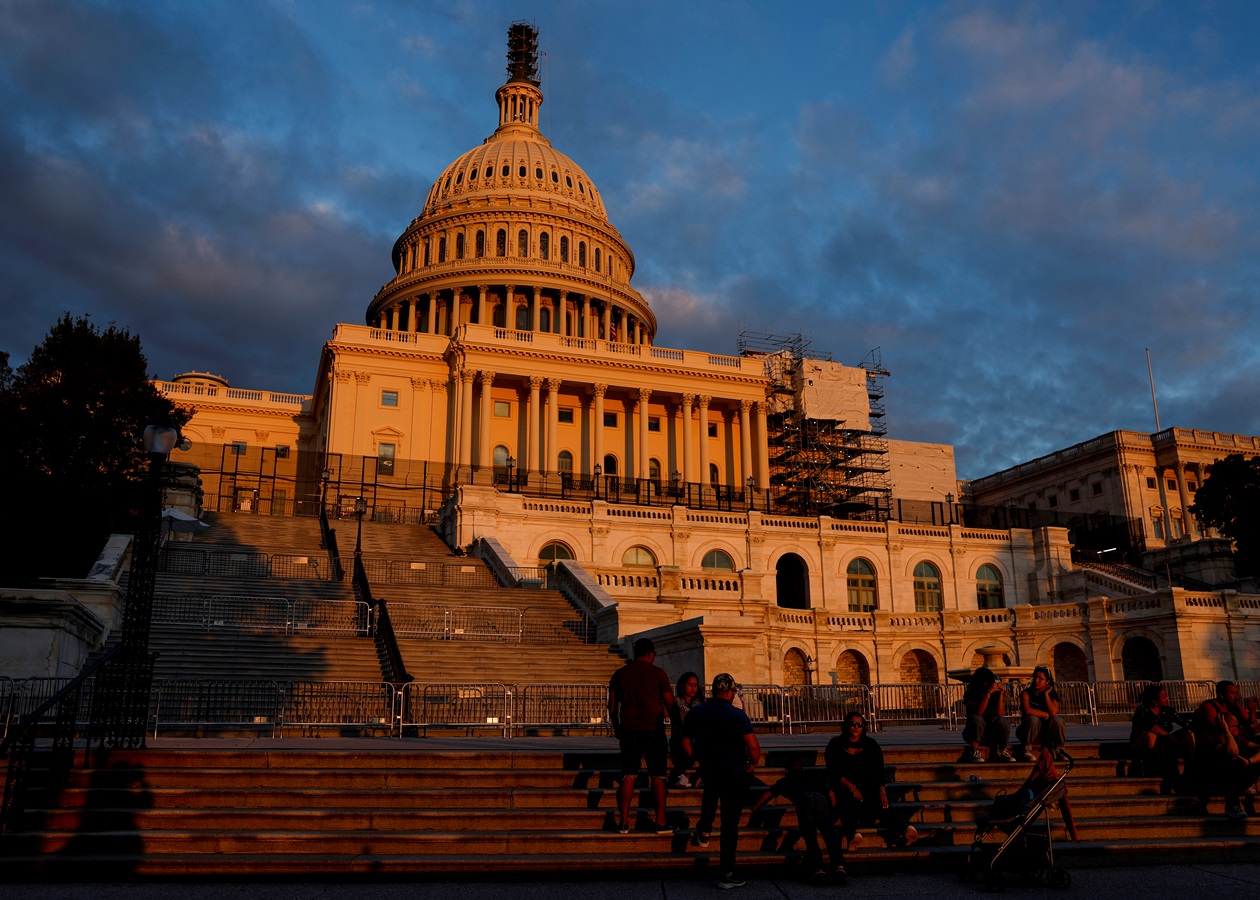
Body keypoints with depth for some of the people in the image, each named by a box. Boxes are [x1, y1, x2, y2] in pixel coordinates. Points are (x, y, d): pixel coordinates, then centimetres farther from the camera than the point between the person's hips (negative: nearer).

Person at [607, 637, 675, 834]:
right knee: (657, 777, 4)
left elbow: (612, 707, 9)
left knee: (628, 776, 8)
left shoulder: (619, 674, 6)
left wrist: (617, 729, 22)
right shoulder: (658, 673, -3)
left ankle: (624, 822, 7)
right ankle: (661, 822, 4)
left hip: (628, 731, 3)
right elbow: (670, 704, 0)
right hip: (653, 731, -3)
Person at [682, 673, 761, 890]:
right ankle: (726, 874, 8)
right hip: (734, 774, -4)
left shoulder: (695, 713, -2)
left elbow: (686, 743, 6)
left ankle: (704, 829, 34)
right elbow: (754, 746, -20)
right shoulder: (736, 714, -15)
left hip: (707, 771, 4)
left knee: (711, 790, 40)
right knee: (730, 823, 4)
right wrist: (753, 763, 0)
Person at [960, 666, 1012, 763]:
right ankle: (973, 751, -25)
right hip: (974, 734, -2)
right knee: (976, 719, -33)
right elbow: (979, 712, -30)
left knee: (1002, 721, -27)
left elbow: (999, 714, -19)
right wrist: (988, 693, -32)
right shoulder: (970, 694, -10)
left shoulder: (996, 693, -4)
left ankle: (1000, 751, -8)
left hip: (992, 734, 2)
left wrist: (1001, 693, -20)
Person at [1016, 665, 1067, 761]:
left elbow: (1053, 713, -17)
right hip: (1031, 732, -2)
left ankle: (1059, 750, -9)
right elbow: (1027, 710, -24)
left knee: (1057, 720, -26)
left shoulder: (1052, 694, 3)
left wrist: (1046, 694, -12)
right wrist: (1045, 714, -16)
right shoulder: (1027, 693, -4)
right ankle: (1026, 751, -25)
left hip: (1048, 733, 2)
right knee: (1032, 719, -34)